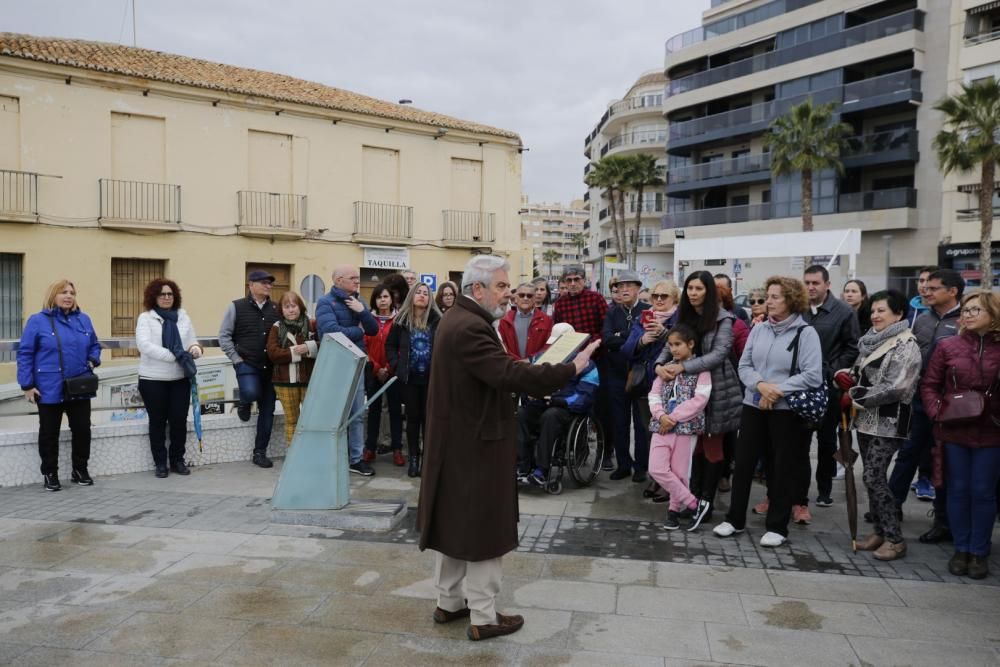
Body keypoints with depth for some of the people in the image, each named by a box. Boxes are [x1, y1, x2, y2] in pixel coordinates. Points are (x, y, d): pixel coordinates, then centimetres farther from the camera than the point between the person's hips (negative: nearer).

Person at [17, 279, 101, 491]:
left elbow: (94, 345, 17)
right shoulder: (38, 320, -5)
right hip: (49, 389, -3)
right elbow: (25, 354, -6)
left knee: (82, 429, 9)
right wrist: (27, 385, -10)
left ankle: (80, 470, 24)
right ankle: (50, 474, 21)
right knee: (49, 433, 8)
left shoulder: (83, 319, 7)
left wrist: (93, 361, -5)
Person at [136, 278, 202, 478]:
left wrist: (195, 348, -11)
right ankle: (160, 463, 18)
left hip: (180, 378, 3)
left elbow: (192, 340, 14)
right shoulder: (145, 318, -3)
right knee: (158, 422, 7)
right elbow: (144, 345, -16)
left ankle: (177, 460, 20)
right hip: (153, 379, -3)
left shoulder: (183, 317, 9)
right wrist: (174, 356, -22)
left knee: (179, 420, 6)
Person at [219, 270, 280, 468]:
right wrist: (236, 359, -7)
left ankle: (260, 452, 16)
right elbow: (224, 336, -1)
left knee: (267, 410, 3)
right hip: (246, 364, -3)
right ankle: (244, 403, 9)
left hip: (270, 366, 4)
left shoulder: (276, 309, 8)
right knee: (251, 392, -31)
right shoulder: (236, 307, -1)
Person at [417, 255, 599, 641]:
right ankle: (483, 618, 16)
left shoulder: (457, 319, 10)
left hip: (456, 441, 10)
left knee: (455, 523, 19)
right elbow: (508, 375, -33)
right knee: (483, 530, 3)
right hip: (476, 445, -10)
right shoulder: (470, 327, -24)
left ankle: (449, 602, 32)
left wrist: (529, 377, 5)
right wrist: (572, 368, -30)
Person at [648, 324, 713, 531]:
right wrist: (661, 415, -11)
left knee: (678, 472, 1)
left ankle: (676, 508, 22)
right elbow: (654, 394, 7)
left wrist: (674, 417, -15)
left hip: (686, 426, -5)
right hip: (662, 426, 5)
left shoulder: (700, 368, -3)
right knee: (657, 469, -4)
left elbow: (700, 399, -13)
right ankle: (694, 504, 6)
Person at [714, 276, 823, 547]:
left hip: (787, 410, -4)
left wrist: (777, 390, -17)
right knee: (743, 462, 7)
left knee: (783, 467, 6)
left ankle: (777, 527, 19)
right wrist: (760, 385, -15)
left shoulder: (806, 333, -7)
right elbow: (744, 365, 4)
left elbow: (813, 376, -15)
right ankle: (735, 519, 21)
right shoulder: (758, 330, 7)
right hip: (753, 405, 4)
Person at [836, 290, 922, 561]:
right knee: (872, 477, 11)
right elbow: (861, 373, 20)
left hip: (888, 422, -8)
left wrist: (856, 398, -15)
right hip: (866, 420, 8)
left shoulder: (906, 345, -12)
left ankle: (894, 539, 1)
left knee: (874, 478, -10)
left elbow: (895, 387, -20)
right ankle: (880, 531, 22)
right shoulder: (871, 340, 13)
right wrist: (844, 375, -3)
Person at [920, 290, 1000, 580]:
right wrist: (937, 412, -11)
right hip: (954, 431, 1)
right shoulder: (948, 346, 0)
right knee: (957, 490, 9)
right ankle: (960, 549, 22)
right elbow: (929, 385, 2)